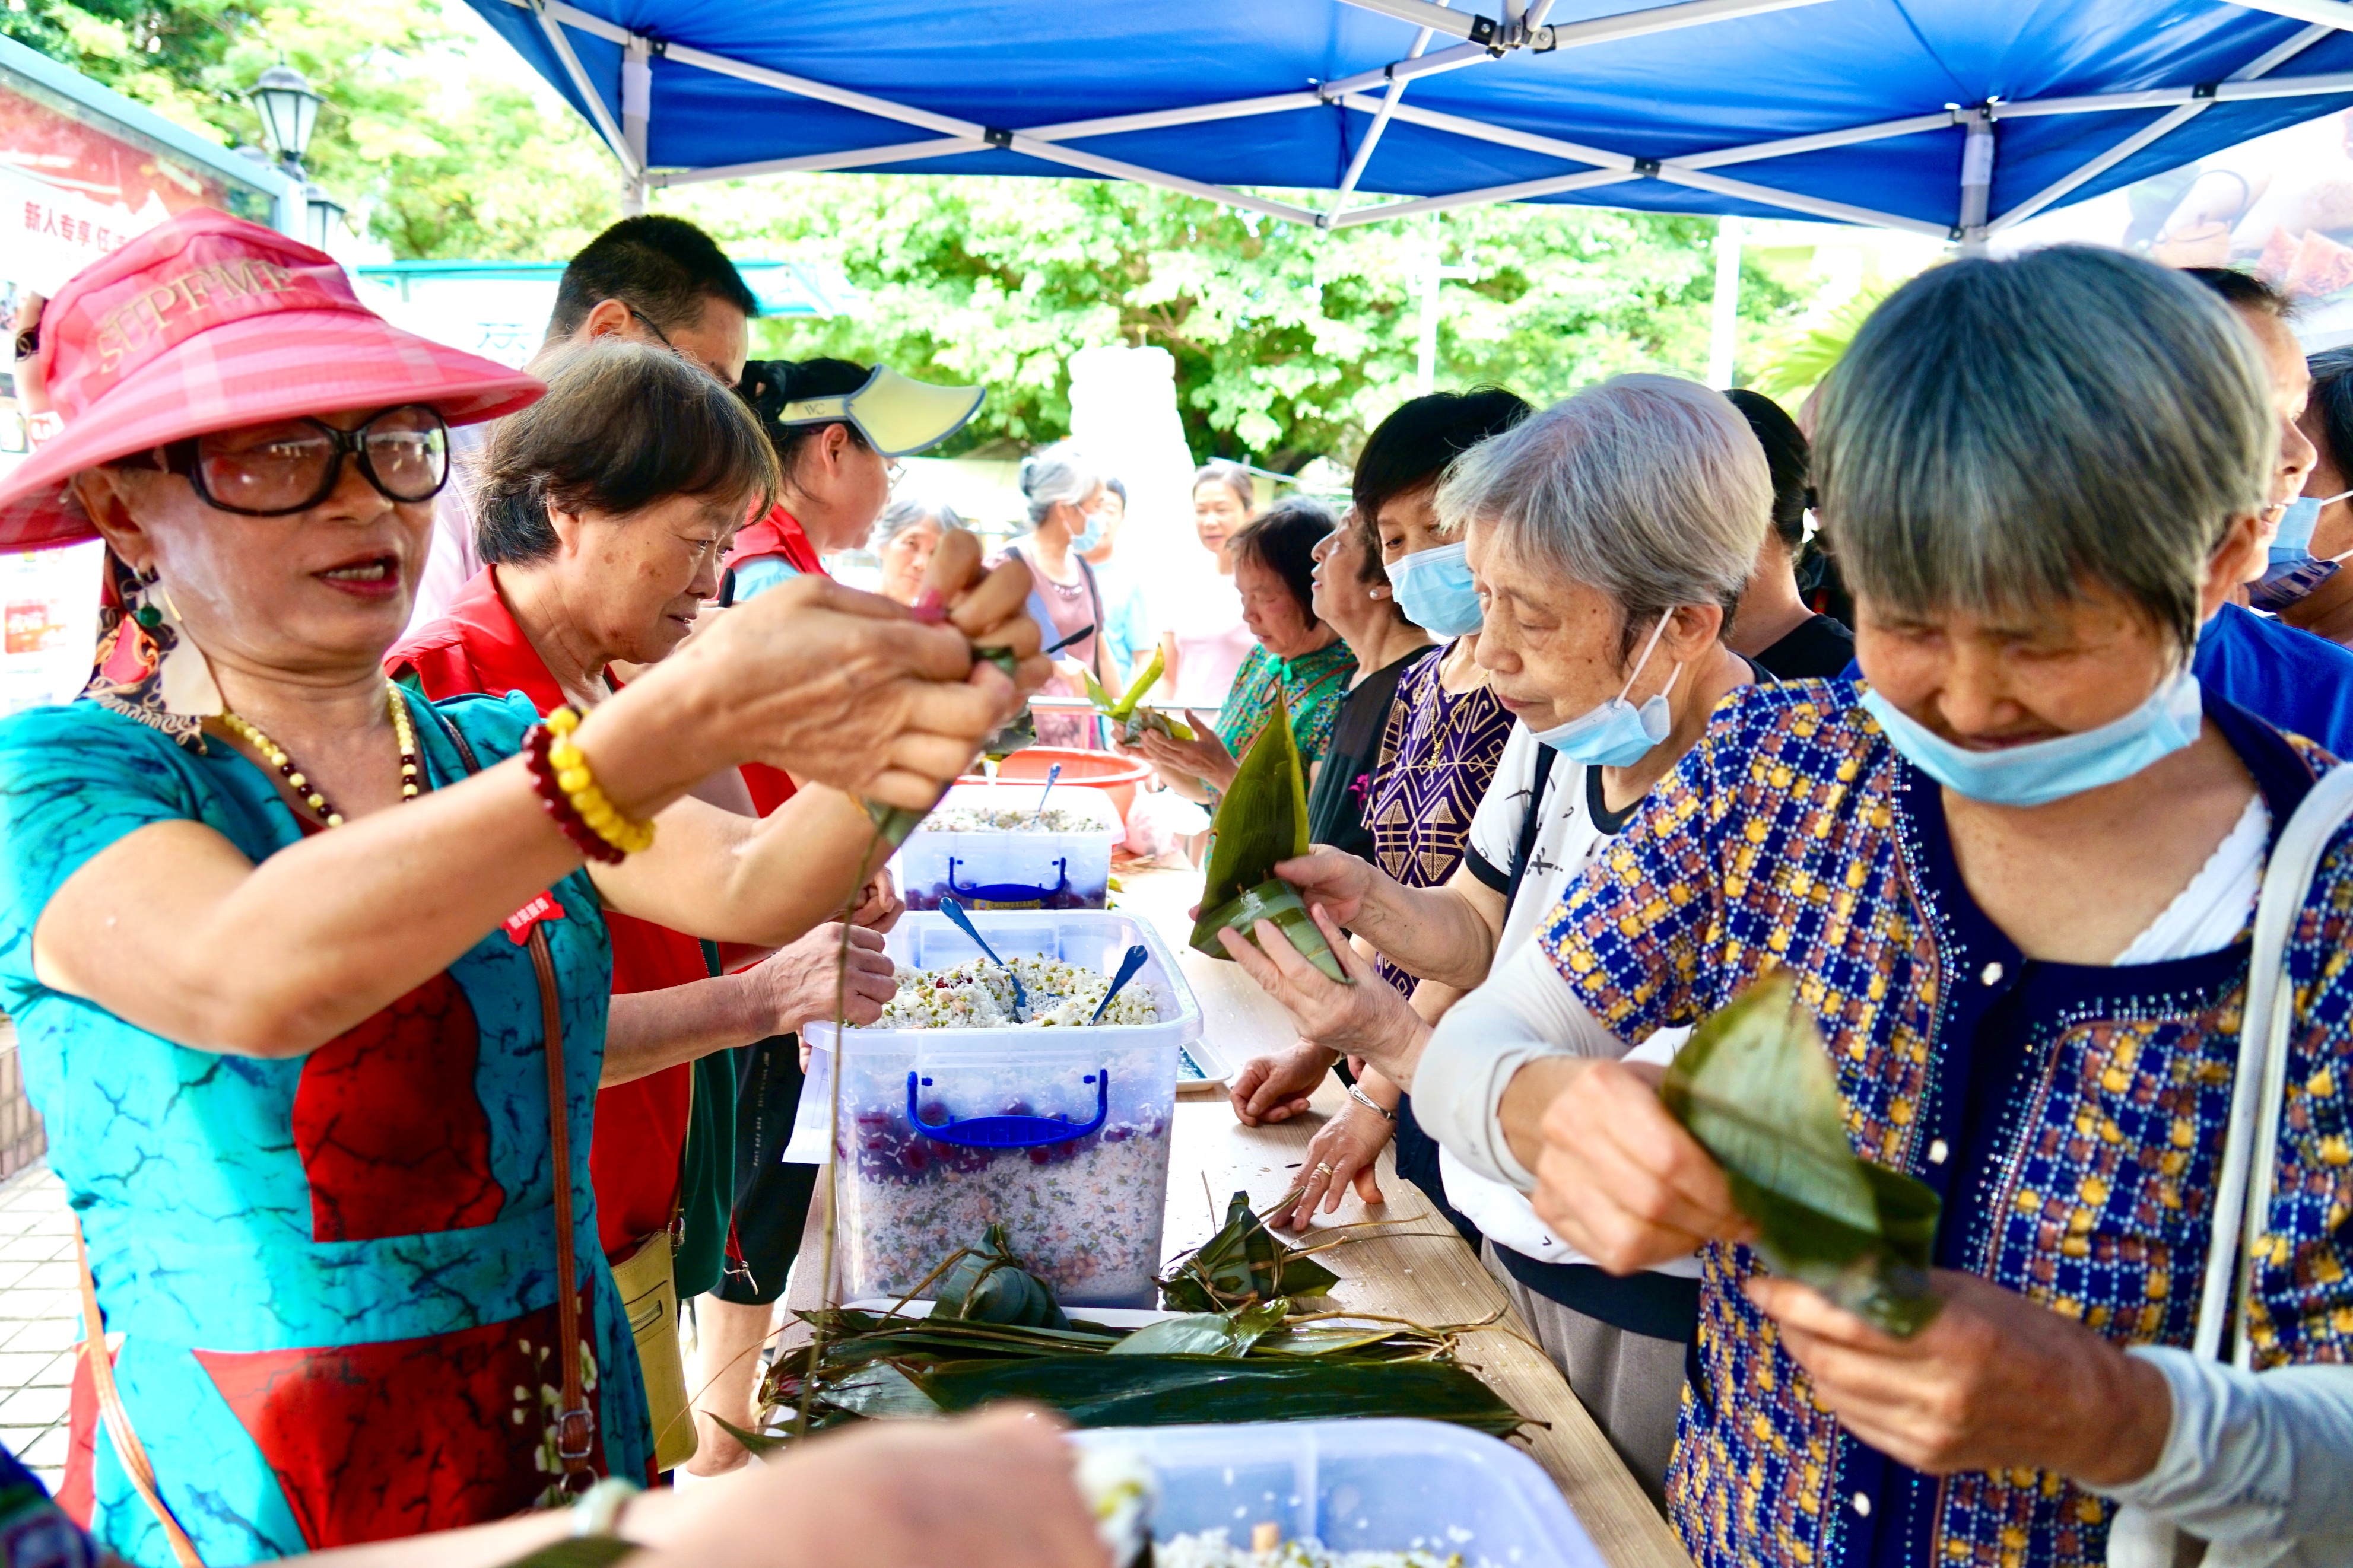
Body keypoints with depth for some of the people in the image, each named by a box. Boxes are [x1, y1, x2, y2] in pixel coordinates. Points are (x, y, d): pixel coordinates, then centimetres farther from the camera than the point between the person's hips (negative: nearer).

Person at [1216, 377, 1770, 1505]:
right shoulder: (1562, 727, -6)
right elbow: (1480, 926, 9)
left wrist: (1400, 1046, -28)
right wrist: (1362, 897, -11)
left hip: (1650, 1320, -7)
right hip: (1514, 1249, 7)